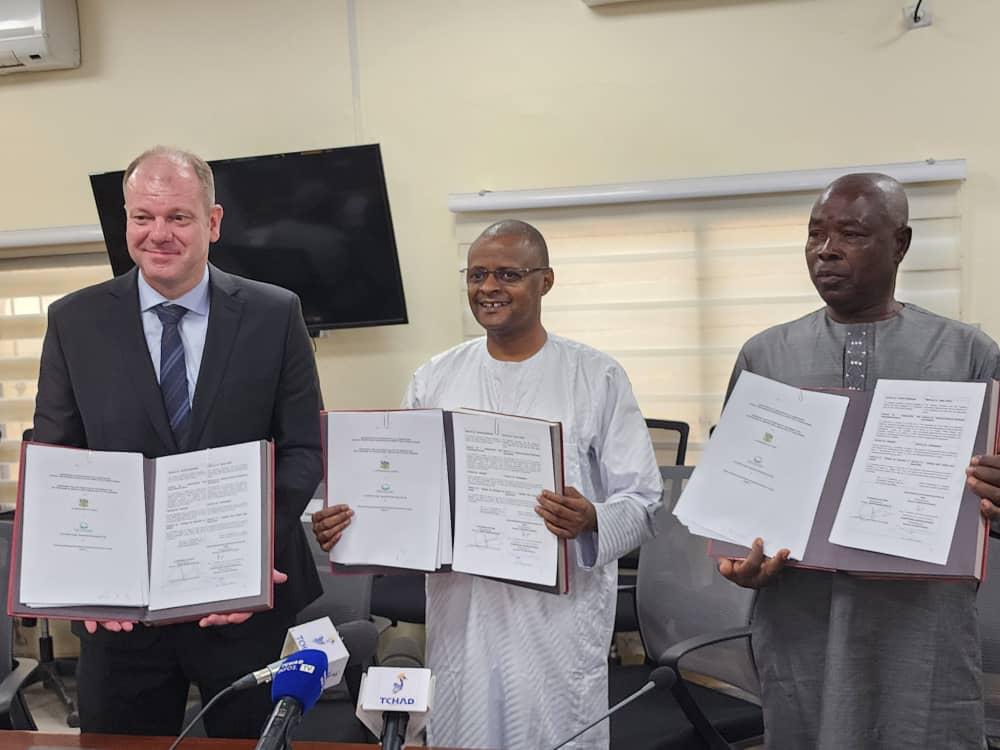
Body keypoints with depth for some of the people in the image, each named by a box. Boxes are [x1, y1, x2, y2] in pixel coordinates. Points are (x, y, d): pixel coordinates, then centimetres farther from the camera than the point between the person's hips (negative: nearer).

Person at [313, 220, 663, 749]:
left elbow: (641, 500, -4)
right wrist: (351, 522, -8)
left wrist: (592, 520, -25)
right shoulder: (434, 379, 7)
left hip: (558, 615, -2)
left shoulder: (598, 378, -3)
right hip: (460, 612, 3)